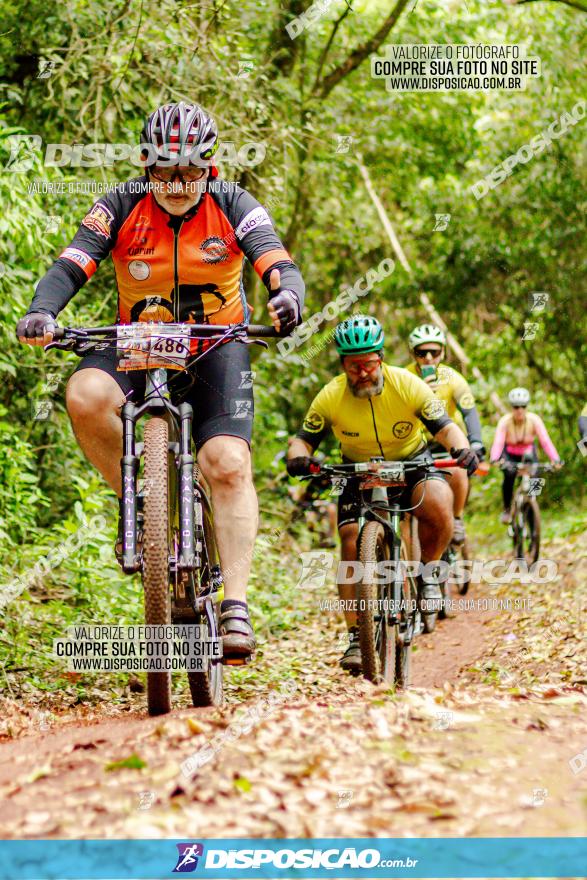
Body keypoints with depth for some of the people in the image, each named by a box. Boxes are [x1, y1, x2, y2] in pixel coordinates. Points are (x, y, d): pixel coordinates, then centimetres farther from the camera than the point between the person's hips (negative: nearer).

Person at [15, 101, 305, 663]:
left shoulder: (233, 207, -11)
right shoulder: (122, 207, -10)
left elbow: (279, 266, -21)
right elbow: (70, 265, -19)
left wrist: (288, 295, -45)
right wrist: (41, 310, -39)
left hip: (215, 346, -1)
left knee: (228, 466, -20)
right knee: (85, 396, -32)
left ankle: (236, 605, -16)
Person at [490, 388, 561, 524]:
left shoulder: (534, 420, -22)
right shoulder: (505, 421, -24)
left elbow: (545, 441, -31)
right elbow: (498, 442, -35)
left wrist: (555, 460, -47)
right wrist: (494, 459, -56)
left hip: (528, 455, 1)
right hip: (509, 455, -1)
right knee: (509, 475, -32)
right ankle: (507, 509, -12)